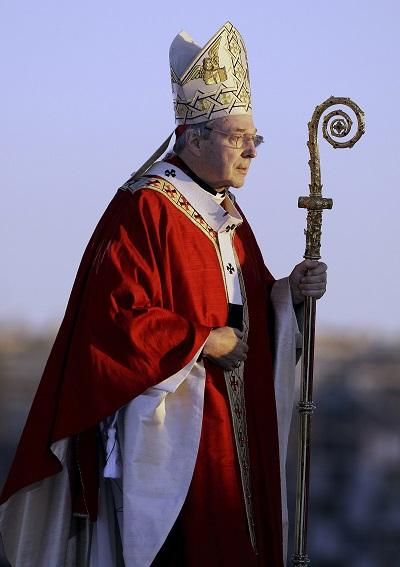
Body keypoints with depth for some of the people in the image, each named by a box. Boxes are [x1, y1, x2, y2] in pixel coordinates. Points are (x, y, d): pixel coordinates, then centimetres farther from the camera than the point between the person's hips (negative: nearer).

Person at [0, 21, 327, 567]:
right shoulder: (144, 209, -12)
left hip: (230, 430, 9)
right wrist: (204, 342, -15)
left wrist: (288, 292, 1)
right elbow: (117, 318, -20)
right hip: (167, 433, -9)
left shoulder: (226, 213, 16)